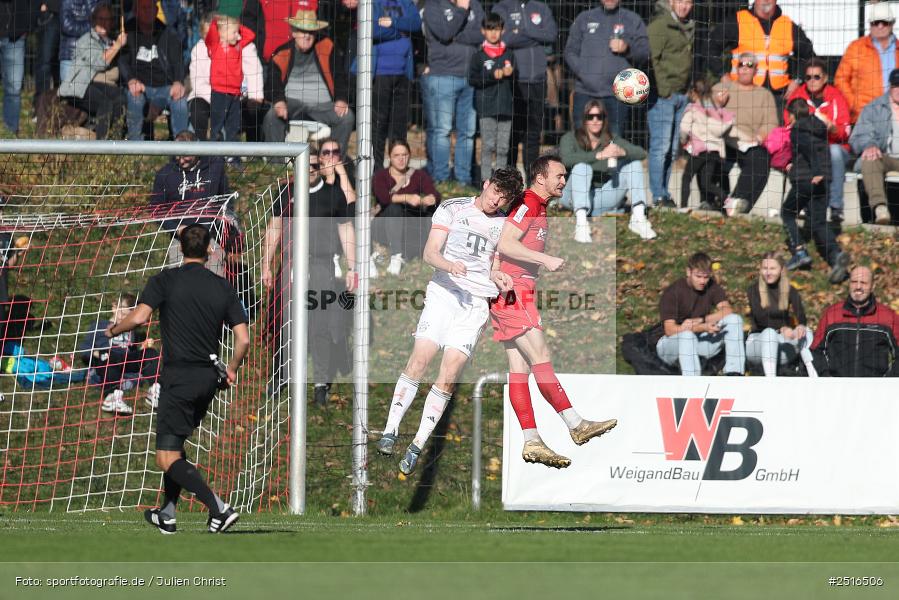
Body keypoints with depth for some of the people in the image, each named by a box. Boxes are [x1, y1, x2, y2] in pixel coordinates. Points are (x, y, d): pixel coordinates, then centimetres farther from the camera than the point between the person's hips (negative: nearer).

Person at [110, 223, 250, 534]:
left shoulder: (164, 280, -6)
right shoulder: (223, 287, 7)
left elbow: (139, 317, -18)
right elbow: (243, 338, 2)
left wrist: (113, 330, 4)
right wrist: (231, 369, 21)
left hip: (179, 375, -6)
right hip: (209, 378, 6)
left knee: (167, 458, -8)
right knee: (176, 445, 25)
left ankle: (219, 509, -23)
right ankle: (167, 514, 28)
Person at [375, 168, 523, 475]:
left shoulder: (504, 225, 16)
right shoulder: (451, 208, 7)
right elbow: (430, 252, -1)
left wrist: (498, 277, 3)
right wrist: (448, 265, -22)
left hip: (477, 303, 2)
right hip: (444, 293, -2)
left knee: (448, 377, -10)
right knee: (418, 362, -16)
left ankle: (417, 446, -5)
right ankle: (390, 431, -8)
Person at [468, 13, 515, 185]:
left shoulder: (508, 55, 13)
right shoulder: (479, 56, 1)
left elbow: (514, 80, 19)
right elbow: (472, 80, -6)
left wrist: (508, 73, -3)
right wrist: (493, 76, -13)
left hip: (505, 106, 4)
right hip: (486, 107, -4)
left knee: (503, 147, 5)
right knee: (488, 145, -6)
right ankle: (486, 179, -3)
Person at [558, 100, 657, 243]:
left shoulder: (612, 140, 5)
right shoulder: (570, 138, -4)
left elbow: (641, 153, -7)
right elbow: (566, 159, -27)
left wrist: (623, 152, -30)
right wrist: (599, 155, -36)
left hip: (603, 199, 4)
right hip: (575, 197, -4)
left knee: (634, 163, -6)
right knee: (581, 167, -31)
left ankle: (638, 217, -22)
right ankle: (581, 223, -49)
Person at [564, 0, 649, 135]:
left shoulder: (633, 20, 11)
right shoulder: (584, 18, 15)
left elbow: (645, 53, 6)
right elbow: (570, 51, 12)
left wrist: (628, 48, -15)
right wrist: (581, 72, -5)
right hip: (585, 92, 1)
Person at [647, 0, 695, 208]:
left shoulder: (688, 26, 16)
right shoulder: (659, 25, -9)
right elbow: (651, 58, -15)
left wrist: (689, 90, 15)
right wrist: (661, 90, -20)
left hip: (681, 95, 8)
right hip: (662, 95, -8)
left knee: (672, 148, 9)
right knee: (661, 146, -9)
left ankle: (664, 193, 15)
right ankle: (658, 196, -9)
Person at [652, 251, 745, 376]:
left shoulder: (712, 286, 0)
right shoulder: (672, 292, -17)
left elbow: (727, 310, -14)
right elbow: (669, 330, -26)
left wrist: (699, 321, -27)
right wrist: (703, 327, -37)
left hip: (698, 342, 5)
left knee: (734, 319, -13)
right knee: (686, 334, -40)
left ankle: (733, 374, -20)